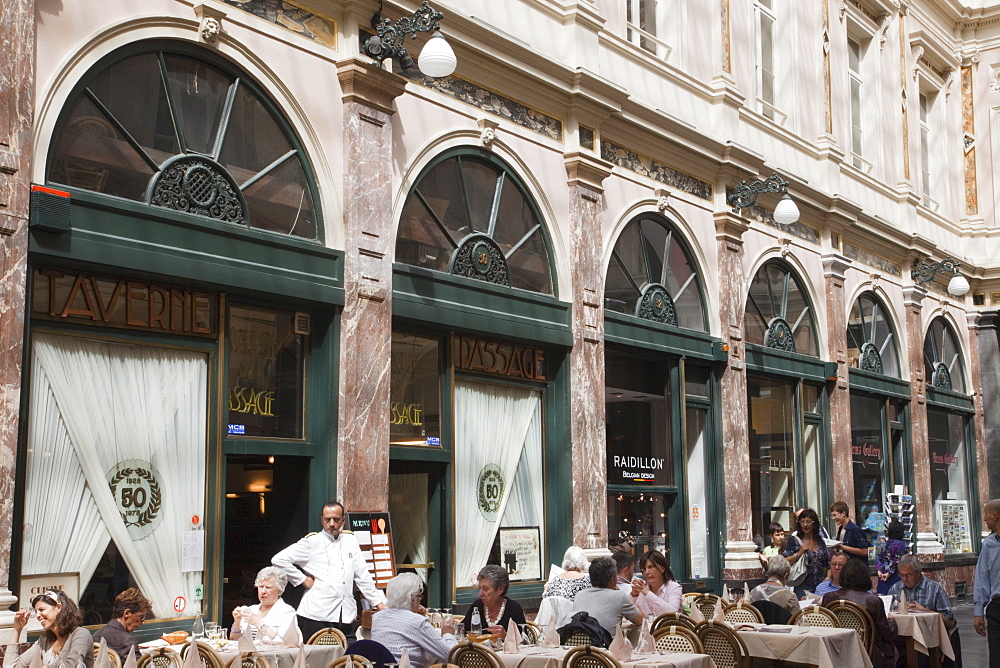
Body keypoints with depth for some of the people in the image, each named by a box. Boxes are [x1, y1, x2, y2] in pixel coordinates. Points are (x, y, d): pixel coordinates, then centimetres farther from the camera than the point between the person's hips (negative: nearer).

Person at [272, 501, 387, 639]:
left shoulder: (350, 540, 15)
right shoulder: (312, 542, 2)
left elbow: (362, 575, 18)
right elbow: (279, 560, -3)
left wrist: (379, 603, 14)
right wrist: (303, 580, -4)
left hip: (346, 617, 4)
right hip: (317, 616, -4)